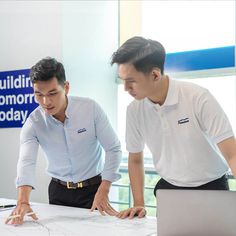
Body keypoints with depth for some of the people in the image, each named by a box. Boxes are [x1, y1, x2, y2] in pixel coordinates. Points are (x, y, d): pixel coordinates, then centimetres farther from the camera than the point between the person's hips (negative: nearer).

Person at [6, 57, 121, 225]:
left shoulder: (91, 108, -16)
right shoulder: (33, 123, -12)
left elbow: (113, 149, -11)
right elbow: (26, 162, -25)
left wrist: (103, 192, -18)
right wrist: (23, 202, -42)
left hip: (93, 188, -1)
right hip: (59, 191, 2)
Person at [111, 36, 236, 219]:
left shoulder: (198, 98, -18)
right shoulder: (134, 110, -5)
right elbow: (135, 159, 10)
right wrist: (139, 204, 0)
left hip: (210, 189, -3)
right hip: (169, 190, 3)